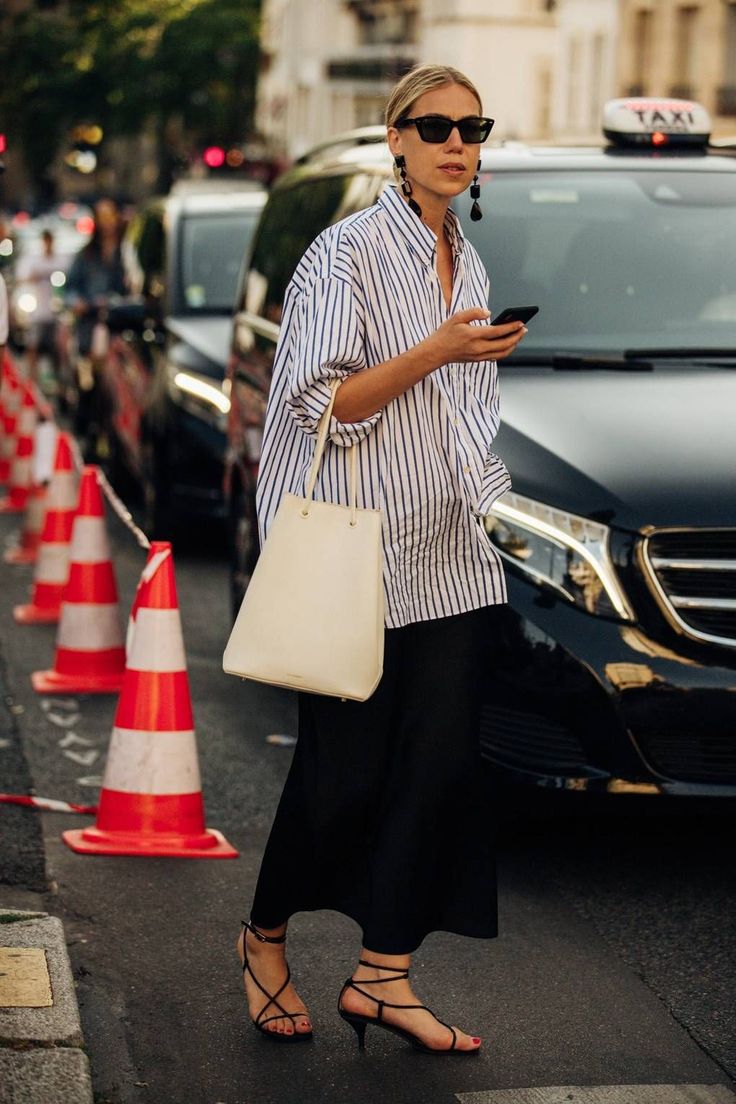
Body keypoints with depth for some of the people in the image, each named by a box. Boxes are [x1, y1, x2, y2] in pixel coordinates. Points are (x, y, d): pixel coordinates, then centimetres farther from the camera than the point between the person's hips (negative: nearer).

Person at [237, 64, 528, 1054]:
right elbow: (320, 405, -15)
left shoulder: (468, 263, 15)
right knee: (345, 771, -2)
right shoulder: (347, 254, -8)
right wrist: (435, 352, -22)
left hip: (450, 556, 7)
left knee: (441, 759, 0)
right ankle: (265, 940, 22)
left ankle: (383, 974, 7)